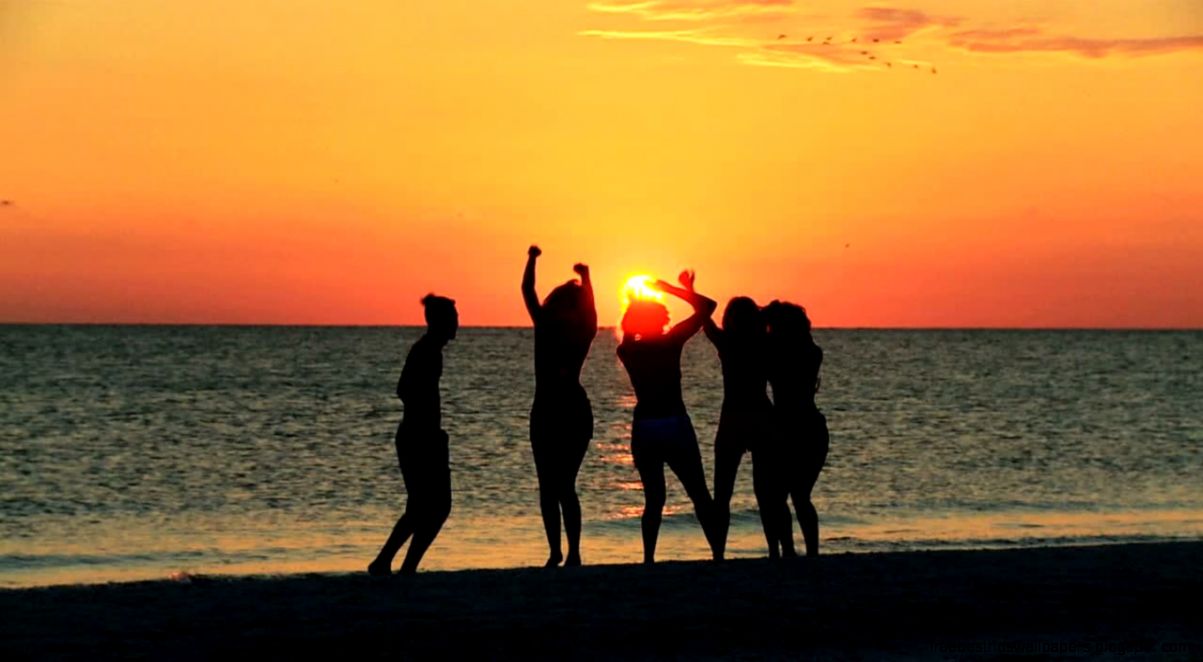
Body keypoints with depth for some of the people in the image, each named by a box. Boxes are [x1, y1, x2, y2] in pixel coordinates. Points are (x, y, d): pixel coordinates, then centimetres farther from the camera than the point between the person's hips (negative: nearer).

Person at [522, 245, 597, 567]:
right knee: (548, 487, 5)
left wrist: (585, 280, -21)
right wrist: (532, 261, 0)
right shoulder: (545, 327, 5)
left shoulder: (582, 333, -4)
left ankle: (573, 554, -10)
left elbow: (589, 312, -16)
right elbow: (527, 292, 6)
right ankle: (555, 552, 6)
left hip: (573, 413, -5)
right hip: (545, 412, 5)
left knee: (563, 485, -8)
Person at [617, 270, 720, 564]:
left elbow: (628, 334, 30)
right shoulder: (671, 342, -6)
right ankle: (718, 553, -4)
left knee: (653, 498, 10)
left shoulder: (627, 350, 3)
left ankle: (648, 558, -1)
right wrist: (671, 289, 4)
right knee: (699, 495, 2)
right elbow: (706, 307, 0)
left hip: (643, 427, 3)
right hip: (675, 423, -3)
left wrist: (634, 305, 28)